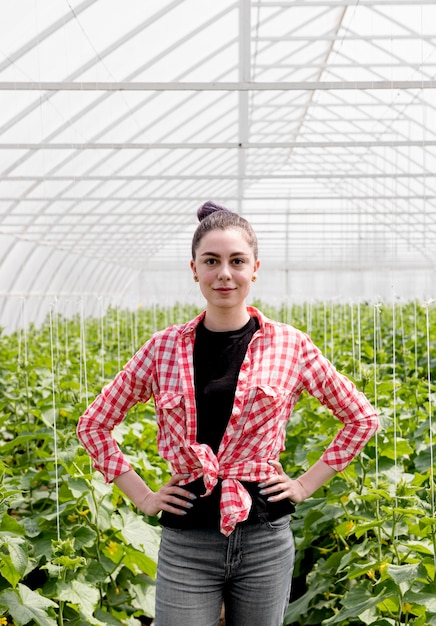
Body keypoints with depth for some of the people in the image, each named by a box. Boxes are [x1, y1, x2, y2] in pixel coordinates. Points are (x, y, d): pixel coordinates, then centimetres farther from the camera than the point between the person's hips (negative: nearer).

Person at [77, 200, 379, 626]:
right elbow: (93, 424, 9)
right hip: (187, 541, 0)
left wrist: (307, 485, 2)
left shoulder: (290, 345, -2)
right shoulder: (164, 348, 0)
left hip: (265, 535, 0)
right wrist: (142, 496, 2)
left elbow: (362, 418, 8)